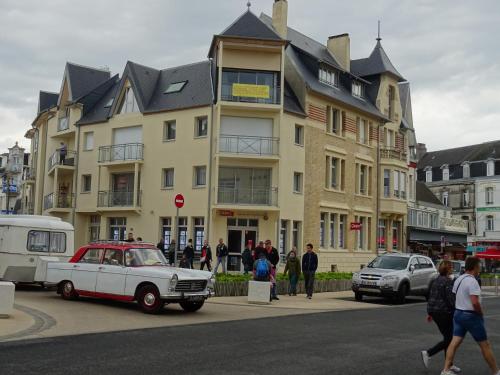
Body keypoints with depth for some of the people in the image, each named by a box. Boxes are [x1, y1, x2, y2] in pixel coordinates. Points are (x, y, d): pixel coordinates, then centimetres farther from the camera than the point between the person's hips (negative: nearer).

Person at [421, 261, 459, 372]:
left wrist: (430, 313, 21)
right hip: (444, 312, -9)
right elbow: (451, 299, -18)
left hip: (434, 311, 9)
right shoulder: (448, 281, -14)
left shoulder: (436, 280, 12)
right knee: (448, 339, 0)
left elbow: (430, 297, 16)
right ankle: (428, 353, -6)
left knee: (448, 338, 15)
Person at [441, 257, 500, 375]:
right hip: (471, 316, -8)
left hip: (458, 313, 8)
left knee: (455, 342, 5)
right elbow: (475, 302, -25)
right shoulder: (472, 281, -19)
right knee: (485, 345, 5)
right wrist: (481, 314, -10)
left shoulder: (458, 280, 9)